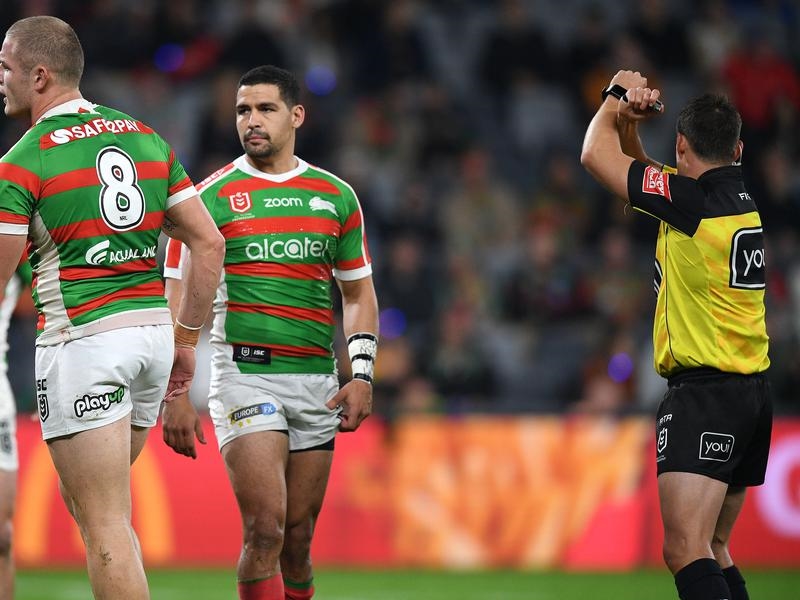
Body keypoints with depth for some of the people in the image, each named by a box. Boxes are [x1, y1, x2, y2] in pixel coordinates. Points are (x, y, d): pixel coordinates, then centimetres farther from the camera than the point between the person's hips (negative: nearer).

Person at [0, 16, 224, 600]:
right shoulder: (147, 139, 11)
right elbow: (209, 243, 10)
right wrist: (186, 339, 16)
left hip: (81, 340, -7)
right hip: (151, 330, 7)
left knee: (104, 525, -6)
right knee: (81, 498, 22)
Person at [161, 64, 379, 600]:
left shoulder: (337, 197, 11)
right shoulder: (211, 197, 0)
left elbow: (359, 293, 18)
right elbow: (178, 303, -1)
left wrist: (362, 375, 5)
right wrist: (175, 396, -8)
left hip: (316, 385, 4)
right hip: (244, 374, -4)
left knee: (298, 540, 6)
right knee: (266, 530, -16)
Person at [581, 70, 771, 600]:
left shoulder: (694, 199, -14)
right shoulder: (741, 197, 11)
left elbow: (596, 155, -5)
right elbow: (638, 171, 25)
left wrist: (616, 101, 11)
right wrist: (629, 119, 10)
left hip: (704, 393, -9)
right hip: (753, 392, 9)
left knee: (686, 550, -20)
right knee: (714, 550, 18)